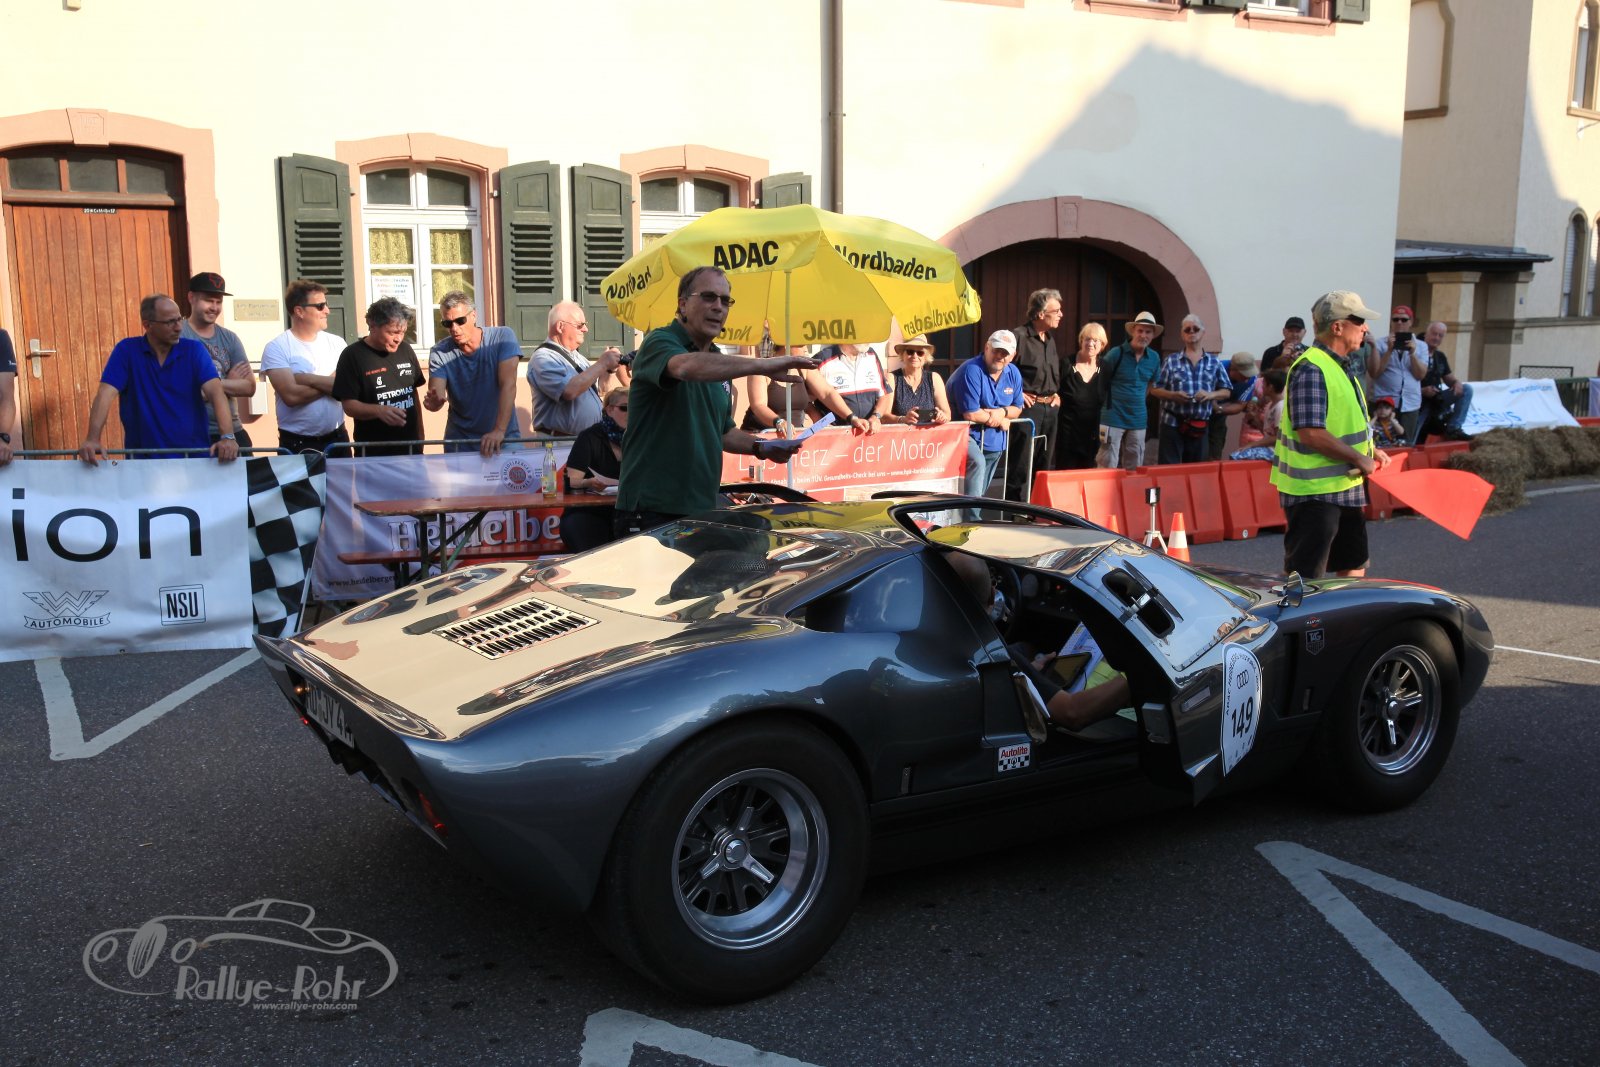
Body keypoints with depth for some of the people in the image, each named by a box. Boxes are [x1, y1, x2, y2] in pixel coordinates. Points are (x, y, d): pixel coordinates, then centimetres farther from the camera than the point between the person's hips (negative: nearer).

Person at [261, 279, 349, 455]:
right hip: (297, 444, -4)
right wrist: (329, 383, -8)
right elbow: (291, 395, -19)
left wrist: (306, 379, -15)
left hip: (337, 438, 4)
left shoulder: (336, 343, 4)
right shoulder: (276, 348, -7)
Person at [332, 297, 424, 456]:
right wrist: (379, 410, -31)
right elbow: (349, 405, -13)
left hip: (410, 446, 5)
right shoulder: (353, 356, -10)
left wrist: (420, 434, 12)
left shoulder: (405, 350, 6)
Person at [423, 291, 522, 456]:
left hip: (504, 436, -1)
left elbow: (508, 385, -20)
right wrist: (434, 402, -38)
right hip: (460, 441, 2)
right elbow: (436, 397, -13)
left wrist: (499, 430, -31)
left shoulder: (502, 338, -10)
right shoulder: (439, 353, -4)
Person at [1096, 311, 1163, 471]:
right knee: (1108, 467, -6)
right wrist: (1109, 403, 5)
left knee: (1134, 468, 12)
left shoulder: (1154, 358, 5)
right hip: (1113, 418, -5)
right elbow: (1101, 381, 0)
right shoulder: (1116, 354, -11)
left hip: (1138, 420, 5)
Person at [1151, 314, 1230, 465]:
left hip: (1201, 426, 2)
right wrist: (1173, 395, -14)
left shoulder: (1214, 362, 9)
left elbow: (1226, 392, 10)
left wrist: (1210, 395, -10)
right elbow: (1155, 389, 5)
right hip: (1173, 423, -2)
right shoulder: (1171, 360, 4)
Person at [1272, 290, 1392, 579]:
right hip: (1314, 492, -11)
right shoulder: (1311, 370, -19)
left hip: (1346, 487, 11)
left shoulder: (1338, 368, 15)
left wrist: (1370, 450, 11)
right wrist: (1359, 459, -18)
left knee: (1353, 564, 20)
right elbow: (1310, 433, -27)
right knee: (1304, 577, -5)